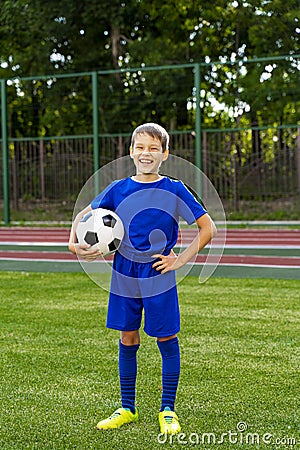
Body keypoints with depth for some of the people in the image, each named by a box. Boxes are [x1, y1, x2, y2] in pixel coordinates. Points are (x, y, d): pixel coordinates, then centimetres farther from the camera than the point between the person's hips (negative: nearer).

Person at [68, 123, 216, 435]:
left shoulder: (175, 191, -6)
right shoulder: (118, 190, 1)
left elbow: (207, 228, -4)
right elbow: (84, 215, 14)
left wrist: (181, 260, -8)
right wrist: (74, 244, -3)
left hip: (159, 278, -3)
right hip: (124, 277, 3)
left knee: (167, 340, 3)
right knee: (127, 341, 11)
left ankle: (167, 411, 16)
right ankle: (127, 409, 24)